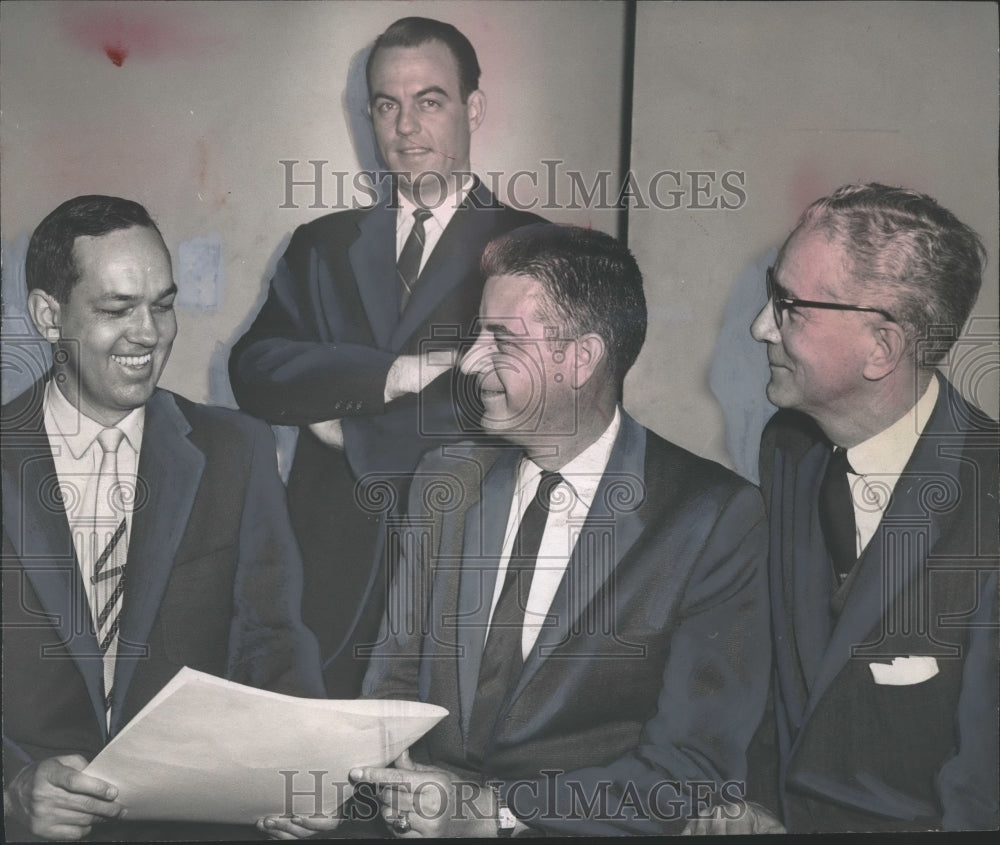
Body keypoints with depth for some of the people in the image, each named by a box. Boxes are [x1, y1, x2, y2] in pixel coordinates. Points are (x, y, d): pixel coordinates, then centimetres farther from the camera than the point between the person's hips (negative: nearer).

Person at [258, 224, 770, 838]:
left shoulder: (716, 517, -6)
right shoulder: (445, 480, 10)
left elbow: (697, 769, -10)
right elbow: (396, 681, 13)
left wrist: (497, 808, -17)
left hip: (577, 830, -3)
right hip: (419, 811, 3)